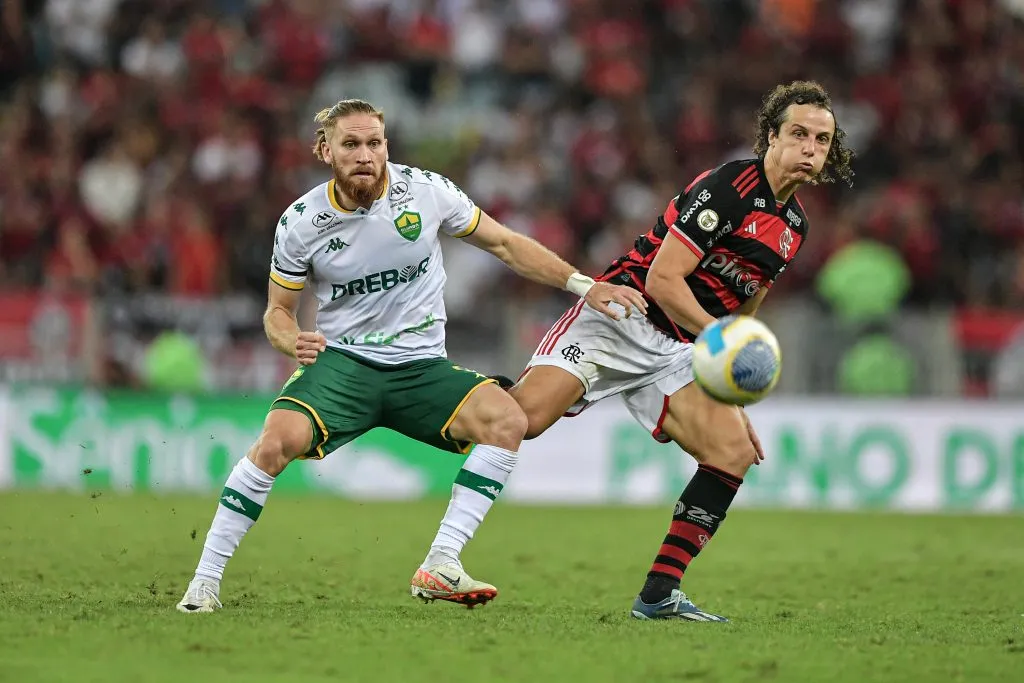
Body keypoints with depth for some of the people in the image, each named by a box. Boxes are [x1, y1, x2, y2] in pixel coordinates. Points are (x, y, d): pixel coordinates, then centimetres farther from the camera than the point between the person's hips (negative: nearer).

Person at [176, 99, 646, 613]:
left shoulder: (427, 191, -5)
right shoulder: (301, 222, -6)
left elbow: (504, 244, 8)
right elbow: (277, 310, 6)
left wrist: (585, 286, 3)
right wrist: (294, 342, -18)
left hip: (420, 367, 2)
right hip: (340, 361, -2)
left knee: (507, 419, -24)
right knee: (277, 440, -30)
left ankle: (440, 568, -23)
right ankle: (205, 581, -17)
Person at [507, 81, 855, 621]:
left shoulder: (794, 225, 15)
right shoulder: (728, 186, -12)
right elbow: (662, 279, -17)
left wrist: (731, 402, 22)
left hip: (676, 353, 8)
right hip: (623, 316, -8)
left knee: (735, 453, -13)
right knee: (521, 418, -28)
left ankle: (659, 595, -9)